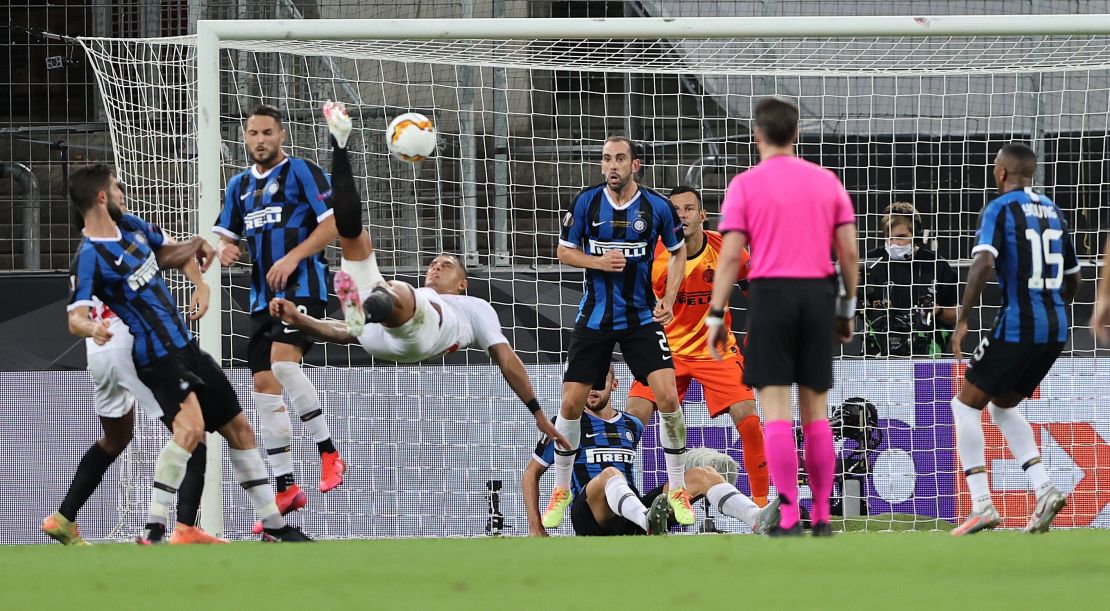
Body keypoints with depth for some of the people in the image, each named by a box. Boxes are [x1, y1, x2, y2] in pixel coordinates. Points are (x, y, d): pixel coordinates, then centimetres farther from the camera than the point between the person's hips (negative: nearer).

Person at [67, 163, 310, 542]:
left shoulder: (130, 226, 7)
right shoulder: (90, 256, -16)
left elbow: (167, 255, 26)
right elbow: (75, 316, -26)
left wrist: (194, 247, 6)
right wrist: (90, 328, -48)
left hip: (185, 346, 9)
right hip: (159, 357, -9)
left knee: (239, 429, 14)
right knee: (190, 426, -32)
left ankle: (274, 525, 26)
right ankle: (153, 531, -28)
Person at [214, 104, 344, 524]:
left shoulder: (301, 171, -3)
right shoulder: (240, 185, 17)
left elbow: (333, 223, -10)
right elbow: (225, 237, 23)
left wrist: (293, 257, -18)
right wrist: (225, 251, -1)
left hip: (302, 285, -8)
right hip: (263, 296, 8)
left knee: (283, 362, -27)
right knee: (264, 385, 3)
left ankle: (328, 452, -16)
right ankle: (284, 488, 8)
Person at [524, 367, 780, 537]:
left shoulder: (633, 426, 23)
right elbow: (531, 473, 13)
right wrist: (536, 527, 5)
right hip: (589, 518, -5)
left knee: (704, 474, -10)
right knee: (610, 474, -38)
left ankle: (759, 521, -37)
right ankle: (650, 522, -71)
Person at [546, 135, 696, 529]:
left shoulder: (657, 207, -6)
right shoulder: (586, 202, -6)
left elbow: (678, 252, 10)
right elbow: (564, 251, 4)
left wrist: (668, 299, -3)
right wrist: (598, 262, -16)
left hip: (642, 317, -1)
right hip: (594, 317, 1)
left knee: (668, 398, -15)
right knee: (571, 404, -2)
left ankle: (677, 490, 1)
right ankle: (561, 491, 17)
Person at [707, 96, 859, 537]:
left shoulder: (745, 185, -1)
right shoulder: (827, 181, 8)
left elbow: (730, 256, -6)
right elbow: (849, 253, 7)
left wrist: (716, 316, -2)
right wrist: (847, 310, 17)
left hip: (770, 292, -3)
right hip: (819, 294, 3)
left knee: (776, 408, -4)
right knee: (816, 408, 10)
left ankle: (789, 517, -11)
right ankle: (822, 517, 11)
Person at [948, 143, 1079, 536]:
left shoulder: (1000, 208, -6)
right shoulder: (1052, 211, 15)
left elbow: (983, 262, -21)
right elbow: (1072, 276, 22)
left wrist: (963, 321, -18)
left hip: (1017, 325, -7)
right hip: (1055, 329, 7)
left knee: (966, 404, 6)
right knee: (1003, 407, 22)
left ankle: (982, 504, -4)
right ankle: (1043, 489, 3)